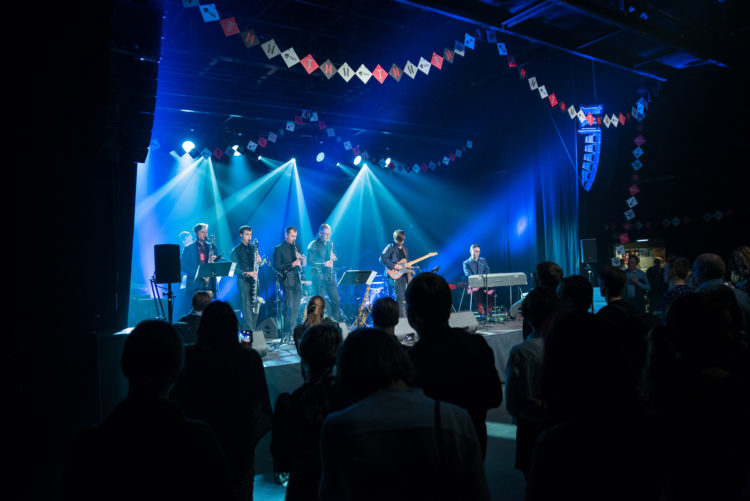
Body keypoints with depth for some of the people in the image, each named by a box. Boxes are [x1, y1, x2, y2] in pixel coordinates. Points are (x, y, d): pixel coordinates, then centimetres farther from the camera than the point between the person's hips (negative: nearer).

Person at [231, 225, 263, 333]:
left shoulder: (254, 248, 17)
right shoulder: (236, 250, 2)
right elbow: (234, 268, -6)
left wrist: (258, 261, -5)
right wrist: (246, 273, -21)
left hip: (254, 279, 5)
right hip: (243, 280, -5)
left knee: (255, 306, 3)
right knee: (247, 306, -9)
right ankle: (249, 331, -9)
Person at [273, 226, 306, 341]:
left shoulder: (295, 247, 18)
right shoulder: (279, 248, -1)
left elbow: (303, 263, 17)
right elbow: (276, 266, -9)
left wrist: (300, 258, -5)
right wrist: (291, 265, -19)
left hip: (297, 281, 6)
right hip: (287, 280, -6)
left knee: (296, 307, 5)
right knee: (289, 307, -10)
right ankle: (286, 333, -5)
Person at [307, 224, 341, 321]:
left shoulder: (330, 243, 13)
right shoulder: (313, 245, -5)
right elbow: (309, 262, -10)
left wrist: (333, 258, -2)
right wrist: (323, 264, -21)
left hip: (330, 276, 5)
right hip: (319, 276, -5)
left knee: (336, 300, 3)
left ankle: (336, 323, 14)